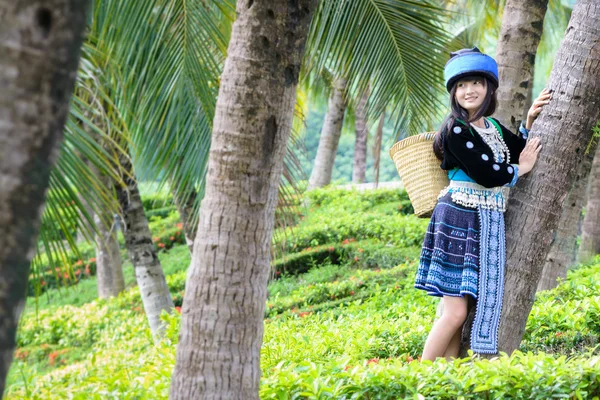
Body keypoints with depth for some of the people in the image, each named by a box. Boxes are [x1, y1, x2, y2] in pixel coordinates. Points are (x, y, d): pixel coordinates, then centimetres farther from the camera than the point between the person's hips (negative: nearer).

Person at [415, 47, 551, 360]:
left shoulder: (493, 126, 14)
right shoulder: (455, 129, -11)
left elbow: (520, 150, 29)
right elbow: (487, 175, -18)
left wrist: (530, 120, 13)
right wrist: (520, 168, -1)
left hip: (487, 226, 8)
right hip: (460, 220, -8)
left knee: (458, 311, 7)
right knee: (455, 312, -11)